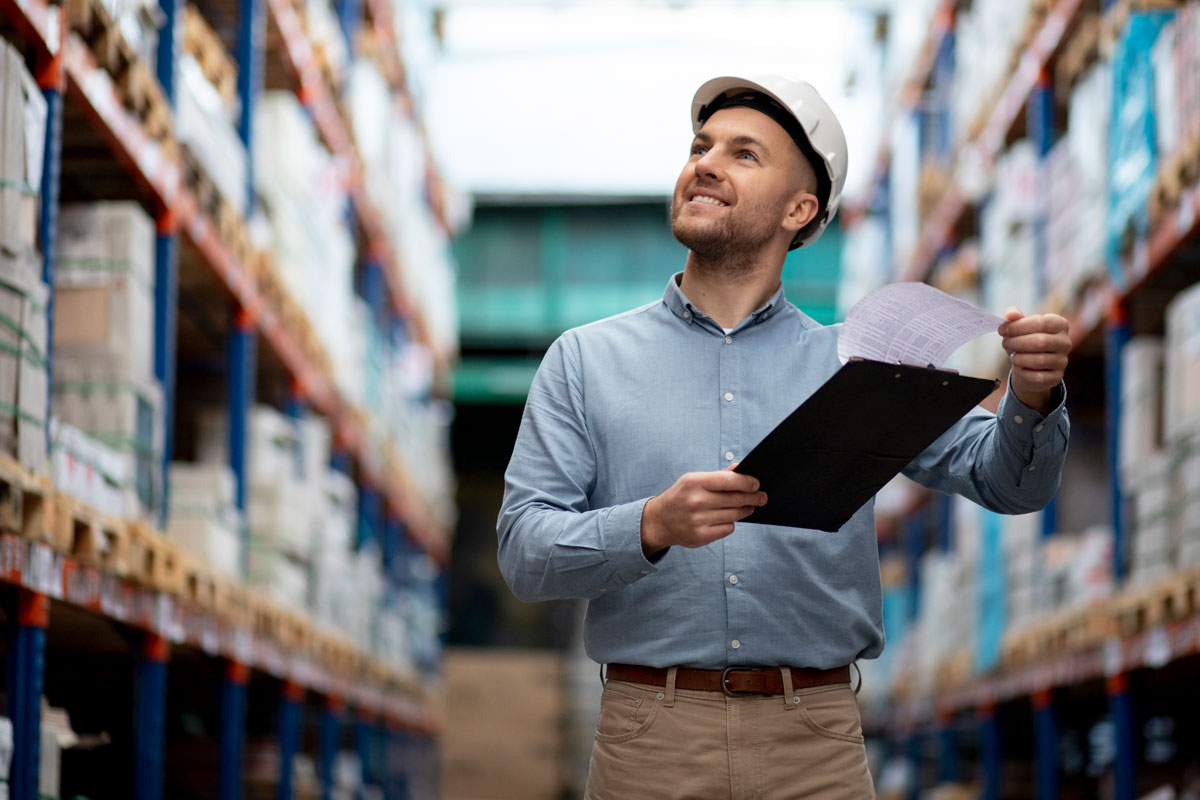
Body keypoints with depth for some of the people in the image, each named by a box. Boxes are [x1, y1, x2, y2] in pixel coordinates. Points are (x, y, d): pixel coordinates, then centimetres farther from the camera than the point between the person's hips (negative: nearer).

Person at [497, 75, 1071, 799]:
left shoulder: (854, 366, 9)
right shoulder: (587, 360, 7)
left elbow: (1006, 480, 3)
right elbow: (524, 551, -2)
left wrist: (1032, 399, -19)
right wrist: (652, 527, -21)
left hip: (816, 742, 1)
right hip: (651, 734, -1)